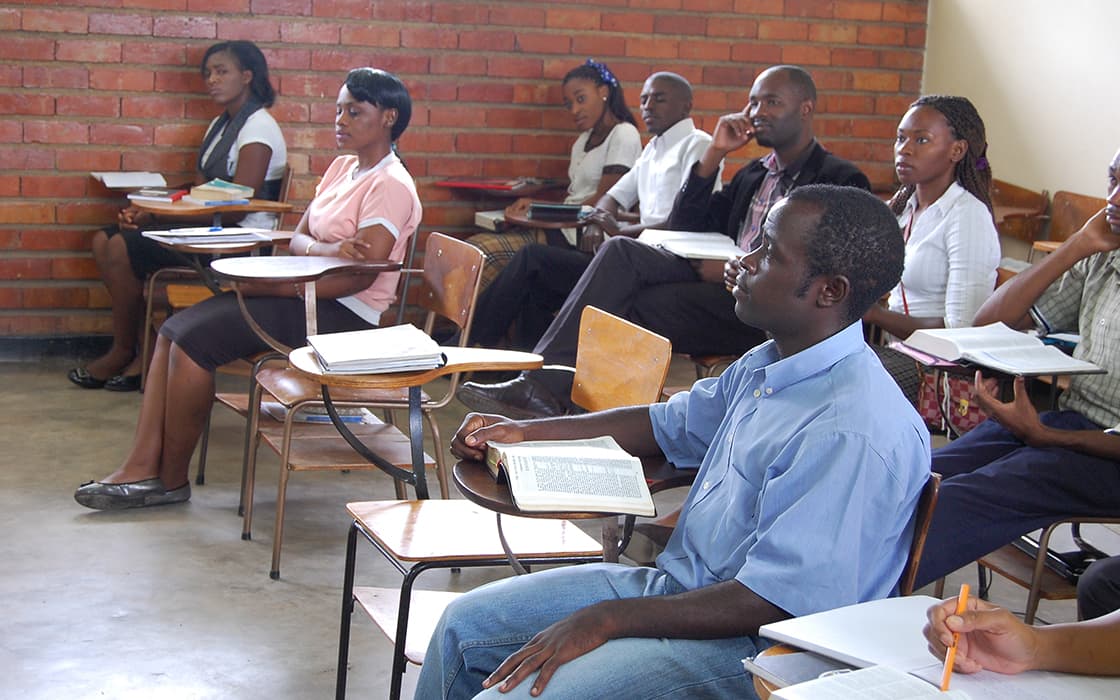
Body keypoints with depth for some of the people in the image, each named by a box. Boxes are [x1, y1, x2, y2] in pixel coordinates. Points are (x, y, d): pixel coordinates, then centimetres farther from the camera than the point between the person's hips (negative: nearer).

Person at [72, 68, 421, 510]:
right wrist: (328, 250, -15)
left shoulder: (391, 186, -13)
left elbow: (360, 276, -21)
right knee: (173, 332, -4)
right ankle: (142, 468, -11)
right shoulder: (343, 167, 16)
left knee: (194, 339, -19)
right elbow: (298, 239, 11)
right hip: (309, 295, 9)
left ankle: (171, 480, -7)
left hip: (342, 314, -9)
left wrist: (265, 285, -21)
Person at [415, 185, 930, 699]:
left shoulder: (854, 430, -26)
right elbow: (669, 425, 25)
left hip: (750, 649, -10)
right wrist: (524, 432, 19)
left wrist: (608, 619, -25)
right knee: (464, 624, 9)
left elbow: (776, 603, -27)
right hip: (677, 582, 10)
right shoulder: (767, 365, 6)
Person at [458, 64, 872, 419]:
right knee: (621, 252, -18)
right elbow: (684, 227, 18)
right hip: (719, 284, 7)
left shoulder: (840, 181, 0)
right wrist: (714, 153, 9)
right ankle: (541, 384, -27)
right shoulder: (755, 174, 26)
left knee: (627, 312, -24)